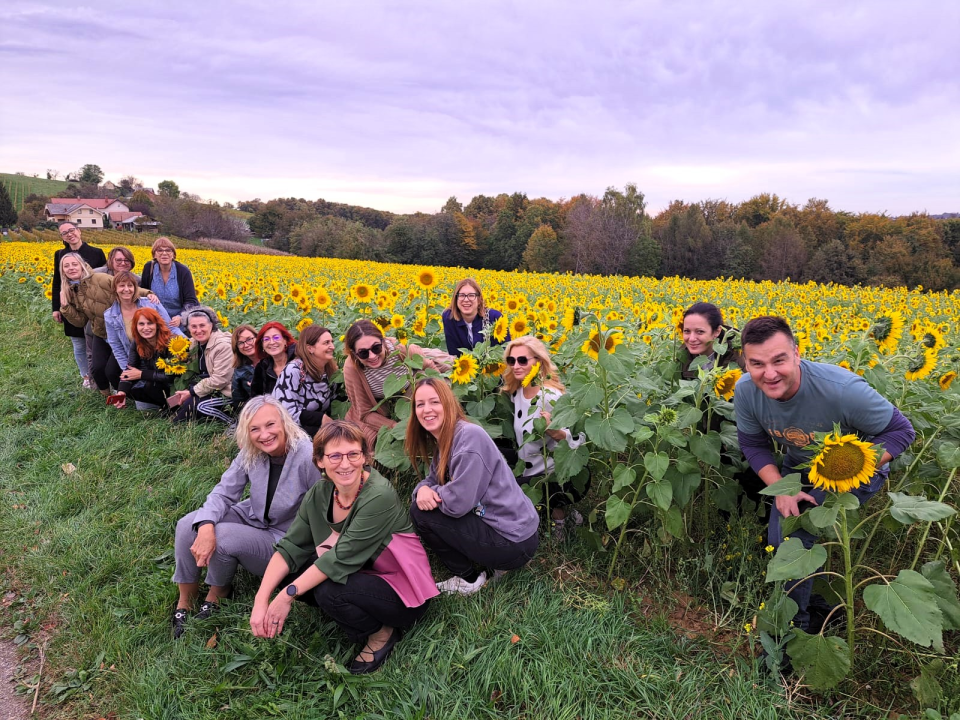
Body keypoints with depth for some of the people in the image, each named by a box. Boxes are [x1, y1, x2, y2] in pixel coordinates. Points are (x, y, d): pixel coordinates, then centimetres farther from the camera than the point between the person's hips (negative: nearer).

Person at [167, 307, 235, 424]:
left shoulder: (223, 345, -19)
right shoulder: (194, 343, 6)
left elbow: (220, 379, -21)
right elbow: (192, 373, 11)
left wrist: (192, 392, -17)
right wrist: (187, 391, -9)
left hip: (225, 391, -8)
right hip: (207, 386, 8)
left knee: (192, 404, -25)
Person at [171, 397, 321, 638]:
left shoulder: (308, 458, -29)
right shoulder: (250, 454, -9)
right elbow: (223, 493, -7)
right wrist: (206, 526, -27)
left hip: (284, 541, -6)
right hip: (252, 517, 6)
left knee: (221, 537, -27)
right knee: (188, 525, -12)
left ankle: (218, 593, 6)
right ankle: (185, 600, 7)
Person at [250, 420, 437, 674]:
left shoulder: (380, 496, -27)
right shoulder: (319, 494, -6)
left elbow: (341, 559, -27)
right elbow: (290, 547, -6)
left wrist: (287, 595, -23)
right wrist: (261, 600, -18)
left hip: (402, 593, -7)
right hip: (360, 577, 7)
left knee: (329, 592, -30)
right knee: (287, 572, -8)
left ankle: (382, 633, -1)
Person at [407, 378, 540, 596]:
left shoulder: (469, 435, -21)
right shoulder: (441, 442, 9)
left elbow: (458, 503, -26)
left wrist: (433, 493, -6)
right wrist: (423, 489, -12)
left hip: (513, 542, -9)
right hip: (489, 521, 9)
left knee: (420, 513, -10)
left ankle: (469, 578, 7)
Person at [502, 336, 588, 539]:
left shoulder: (551, 397, -22)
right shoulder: (515, 392, 0)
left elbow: (579, 439, -22)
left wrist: (552, 431, -38)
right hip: (528, 474, 8)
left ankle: (559, 511, 9)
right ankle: (560, 509, 18)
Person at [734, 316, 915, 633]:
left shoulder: (842, 389, -38)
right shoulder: (746, 391, -24)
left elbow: (900, 431, -23)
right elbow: (753, 444, -7)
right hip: (799, 468, 5)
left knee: (793, 532, -19)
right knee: (778, 537, -2)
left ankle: (799, 622, 5)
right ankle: (819, 605, 27)